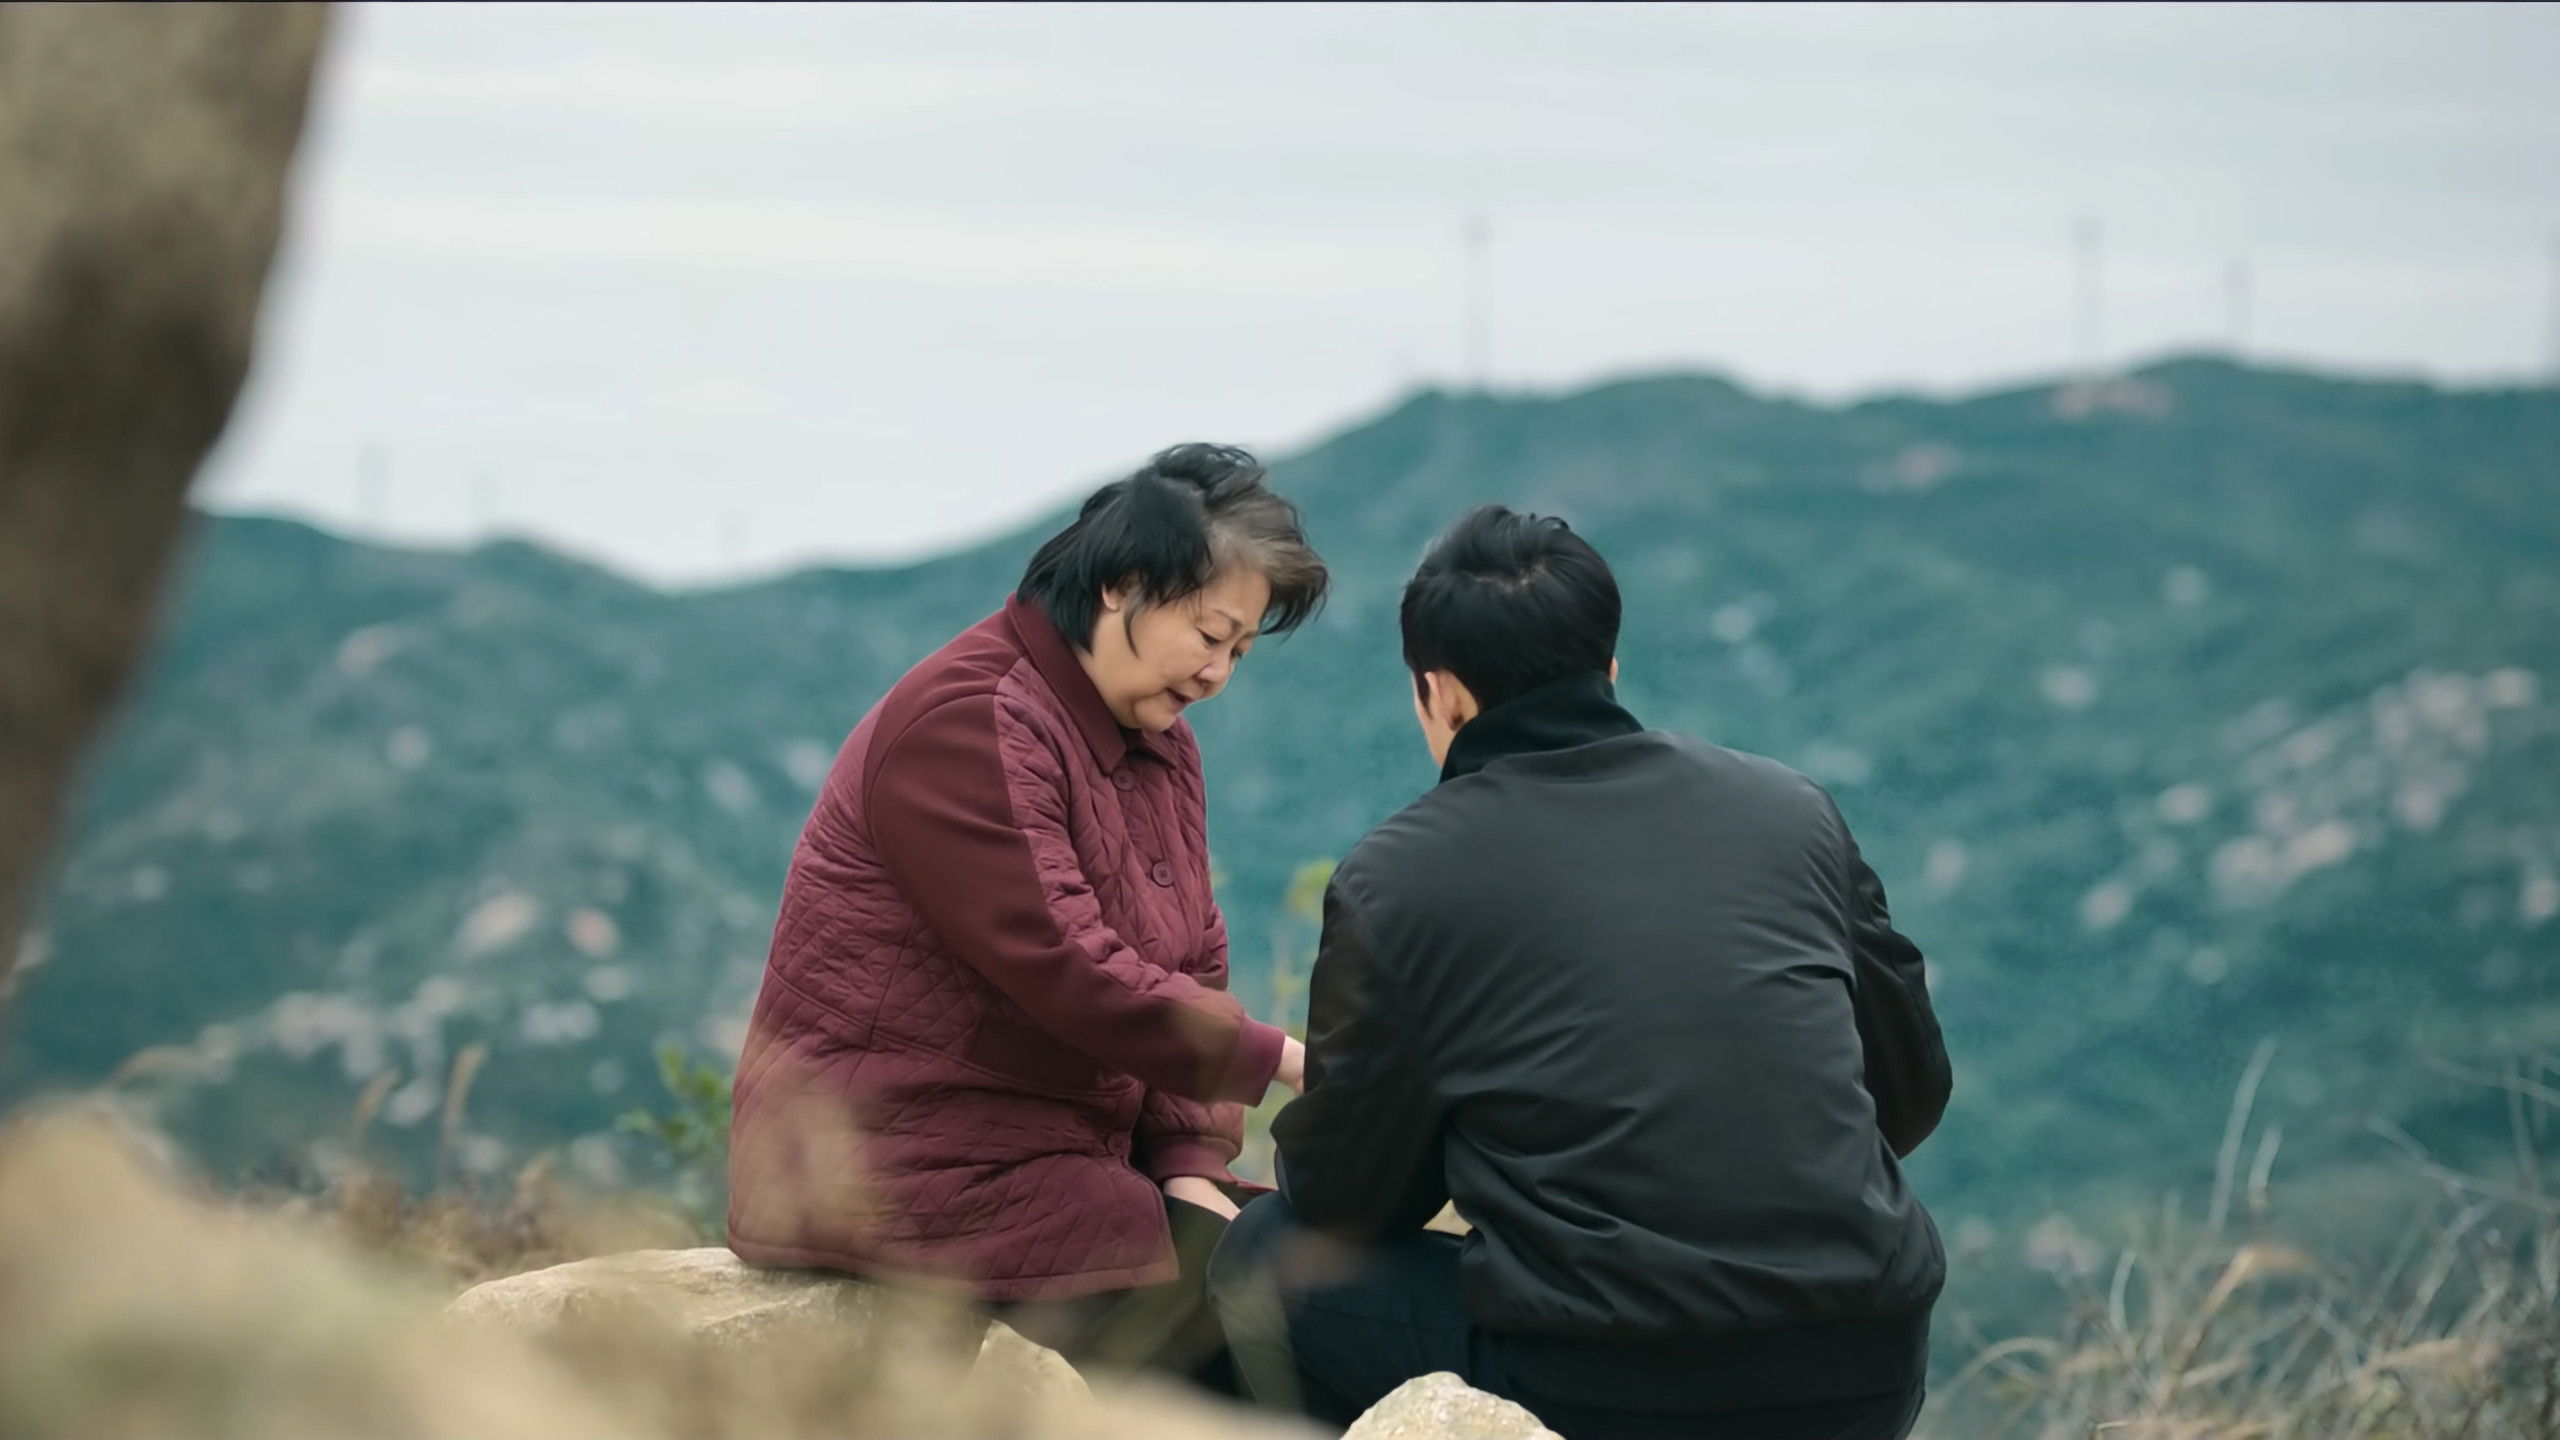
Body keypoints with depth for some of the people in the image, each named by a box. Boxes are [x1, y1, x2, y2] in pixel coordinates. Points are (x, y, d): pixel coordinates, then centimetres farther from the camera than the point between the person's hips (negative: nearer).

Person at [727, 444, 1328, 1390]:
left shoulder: (1159, 744, 13)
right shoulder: (969, 724, -17)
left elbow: (1193, 968, 9)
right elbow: (1069, 973, -25)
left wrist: (1190, 1163, -7)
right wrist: (1283, 1061, -23)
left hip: (1064, 1152, 9)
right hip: (898, 1162, -9)